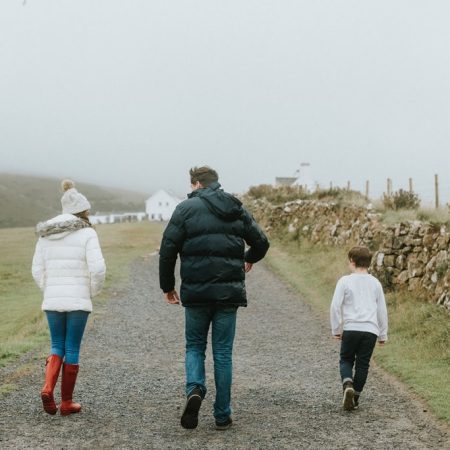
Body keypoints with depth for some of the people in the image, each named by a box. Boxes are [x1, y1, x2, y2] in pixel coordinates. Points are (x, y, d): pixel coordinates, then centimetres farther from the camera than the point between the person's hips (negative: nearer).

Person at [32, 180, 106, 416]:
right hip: (78, 301, -4)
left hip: (52, 300, 4)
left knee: (57, 348, 16)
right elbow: (97, 268, -15)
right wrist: (93, 291, 2)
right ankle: (66, 402, 12)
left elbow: (37, 270, 8)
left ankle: (47, 389, -7)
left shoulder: (45, 234, 8)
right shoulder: (87, 233, -7)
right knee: (72, 350, 7)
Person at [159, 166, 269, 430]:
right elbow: (262, 242, 15)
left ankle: (195, 389, -12)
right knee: (223, 352, 9)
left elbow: (168, 249, -5)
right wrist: (249, 260, 37)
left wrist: (168, 286, 6)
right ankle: (223, 416, 10)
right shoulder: (237, 210, 9)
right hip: (229, 292, 2)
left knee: (195, 346, 15)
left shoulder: (186, 208, -1)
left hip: (195, 292, -2)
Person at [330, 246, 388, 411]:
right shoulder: (375, 283, 10)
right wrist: (383, 334, 22)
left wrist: (336, 329, 5)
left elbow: (335, 306, -5)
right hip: (371, 330, 2)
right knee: (362, 364, 10)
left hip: (350, 329, -2)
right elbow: (382, 310, 14)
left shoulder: (345, 281, -1)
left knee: (346, 360, 13)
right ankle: (355, 397, 11)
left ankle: (348, 385, -14)